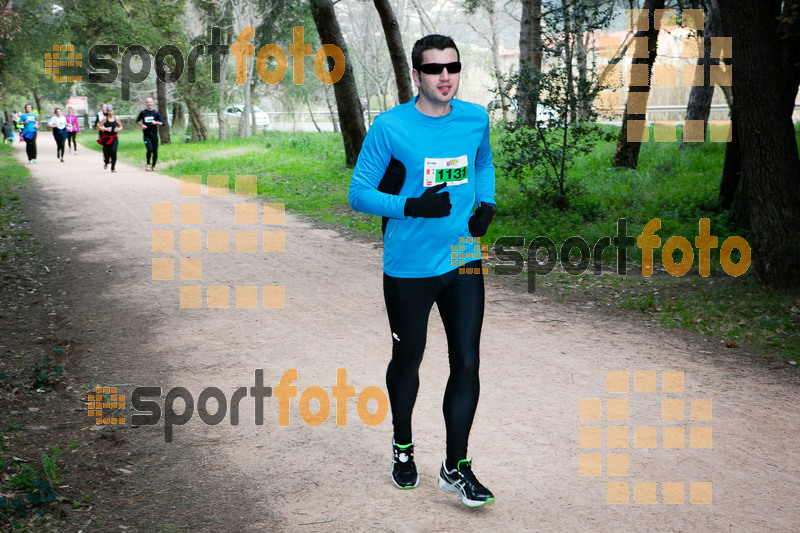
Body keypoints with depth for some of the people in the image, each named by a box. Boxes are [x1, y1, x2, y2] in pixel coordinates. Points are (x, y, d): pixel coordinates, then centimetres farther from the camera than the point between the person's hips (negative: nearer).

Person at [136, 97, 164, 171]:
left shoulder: (156, 113, 3)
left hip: (154, 135, 1)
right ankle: (148, 164, 3)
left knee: (155, 151, 1)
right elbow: (137, 121, 17)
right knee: (149, 149, -18)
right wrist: (142, 125, -3)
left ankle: (153, 166, 20)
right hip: (146, 135, -1)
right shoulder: (143, 112, 4)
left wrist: (156, 123, -18)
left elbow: (162, 123, 2)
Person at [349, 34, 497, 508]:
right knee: (407, 361, 13)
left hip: (464, 262, 3)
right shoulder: (390, 126, -11)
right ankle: (403, 448, 38)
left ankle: (456, 466, 15)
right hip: (409, 268, -3)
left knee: (467, 363, 1)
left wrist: (487, 203, 4)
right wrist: (411, 207, -22)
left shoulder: (476, 119, 3)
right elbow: (359, 193, -7)